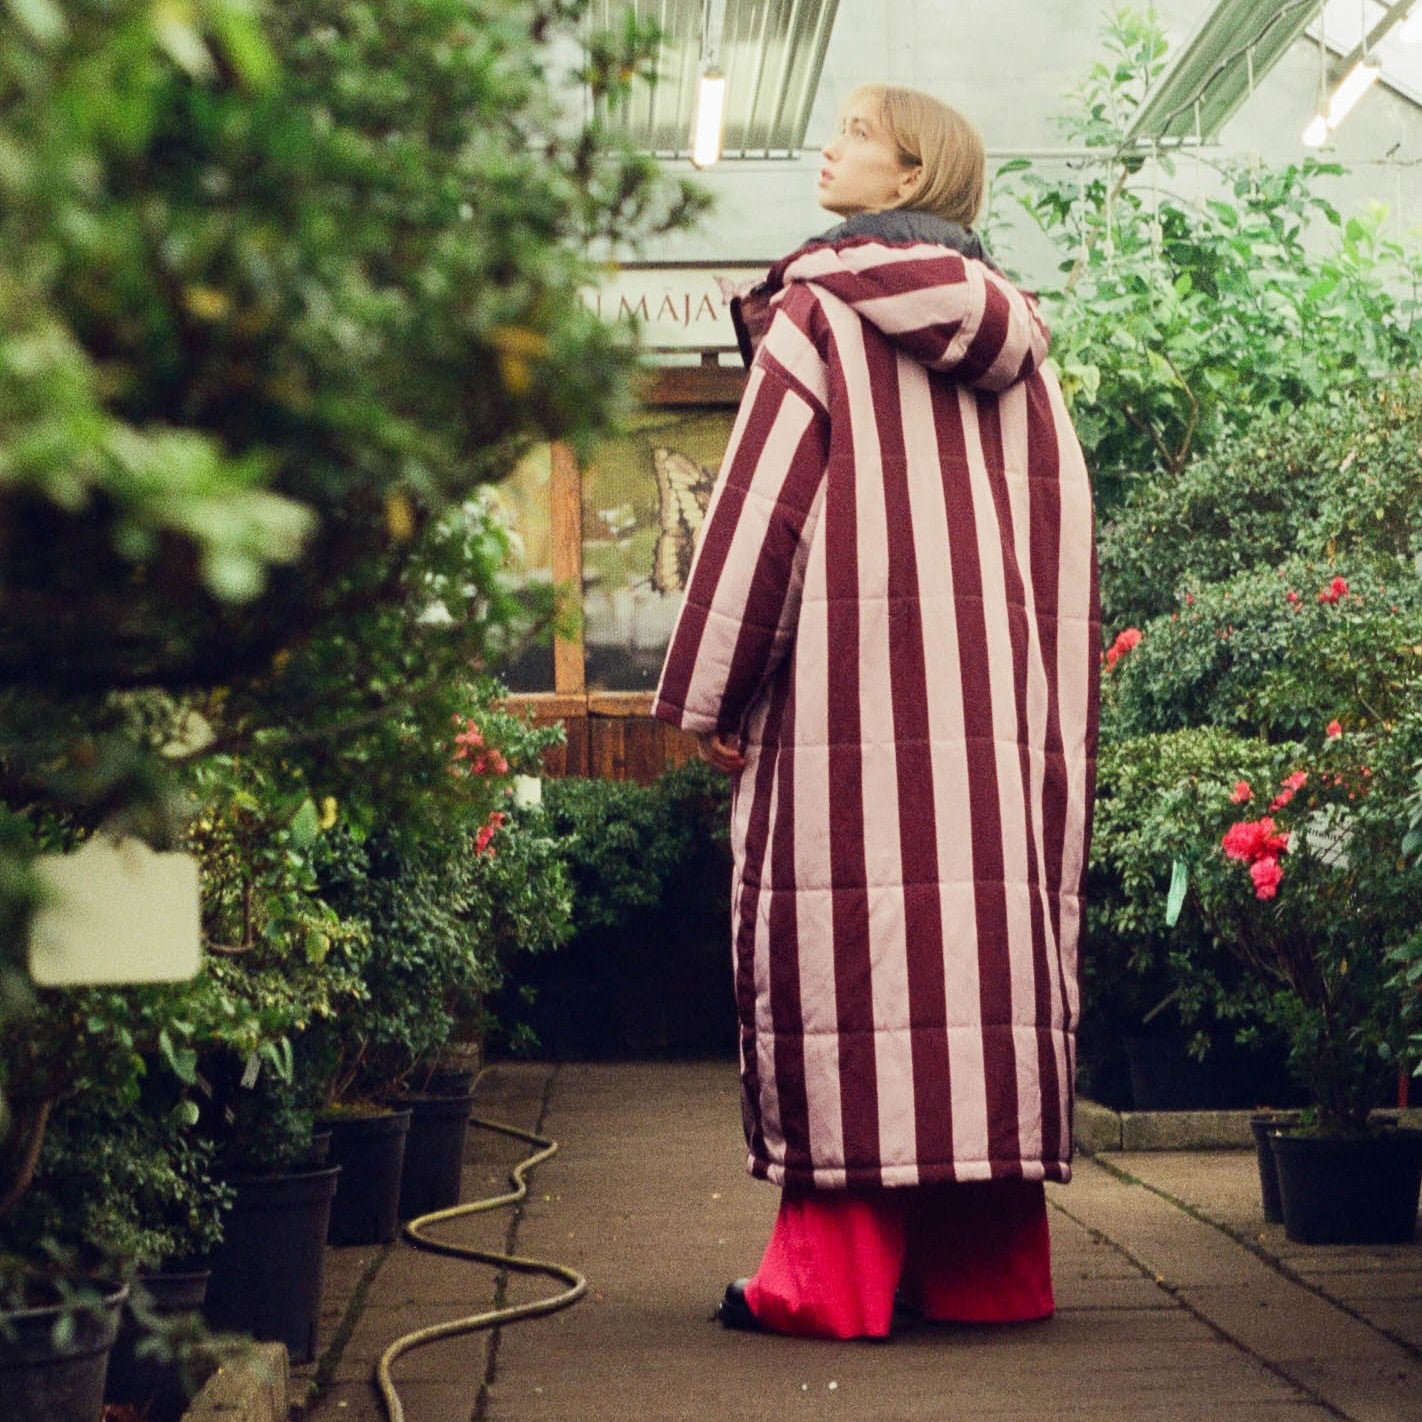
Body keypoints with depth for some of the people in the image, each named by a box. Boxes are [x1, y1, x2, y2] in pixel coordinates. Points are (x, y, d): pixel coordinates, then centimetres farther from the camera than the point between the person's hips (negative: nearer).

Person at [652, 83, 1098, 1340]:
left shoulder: (818, 311, -1)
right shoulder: (1011, 330, 15)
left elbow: (761, 504, -5)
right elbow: (1066, 515, 14)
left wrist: (709, 693, -1)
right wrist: (1043, 694, 17)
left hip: (850, 674, -6)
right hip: (996, 698, 6)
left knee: (846, 930, -6)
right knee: (988, 919, 6)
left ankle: (837, 1268, -7)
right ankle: (986, 1258, 10)